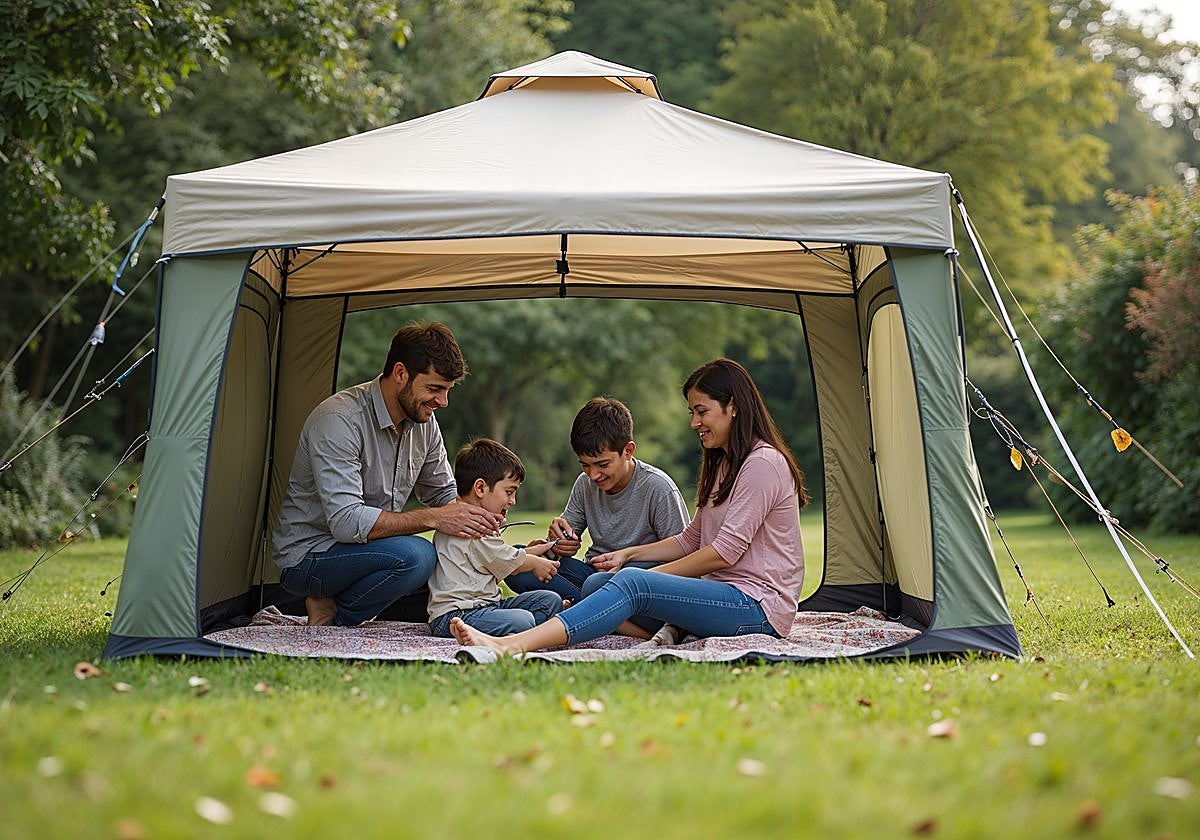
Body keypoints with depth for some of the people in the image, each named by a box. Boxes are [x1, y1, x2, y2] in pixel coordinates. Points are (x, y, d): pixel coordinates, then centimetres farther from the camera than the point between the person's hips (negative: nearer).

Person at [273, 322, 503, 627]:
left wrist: (470, 517, -11)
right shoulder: (338, 420, -25)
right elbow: (346, 522, -32)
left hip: (366, 549, 9)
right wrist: (434, 519, -31)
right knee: (414, 556, -31)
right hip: (307, 557, -9)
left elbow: (443, 495, 13)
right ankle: (331, 617, -7)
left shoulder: (424, 423, 1)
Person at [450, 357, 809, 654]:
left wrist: (651, 576, -10)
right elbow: (691, 540, 23)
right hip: (719, 595, 10)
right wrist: (629, 554, 11)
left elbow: (724, 552, -16)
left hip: (759, 606, -10)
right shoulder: (722, 463, 21)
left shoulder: (763, 463, -11)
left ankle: (513, 645, -43)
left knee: (633, 584, -30)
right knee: (597, 583, -4)